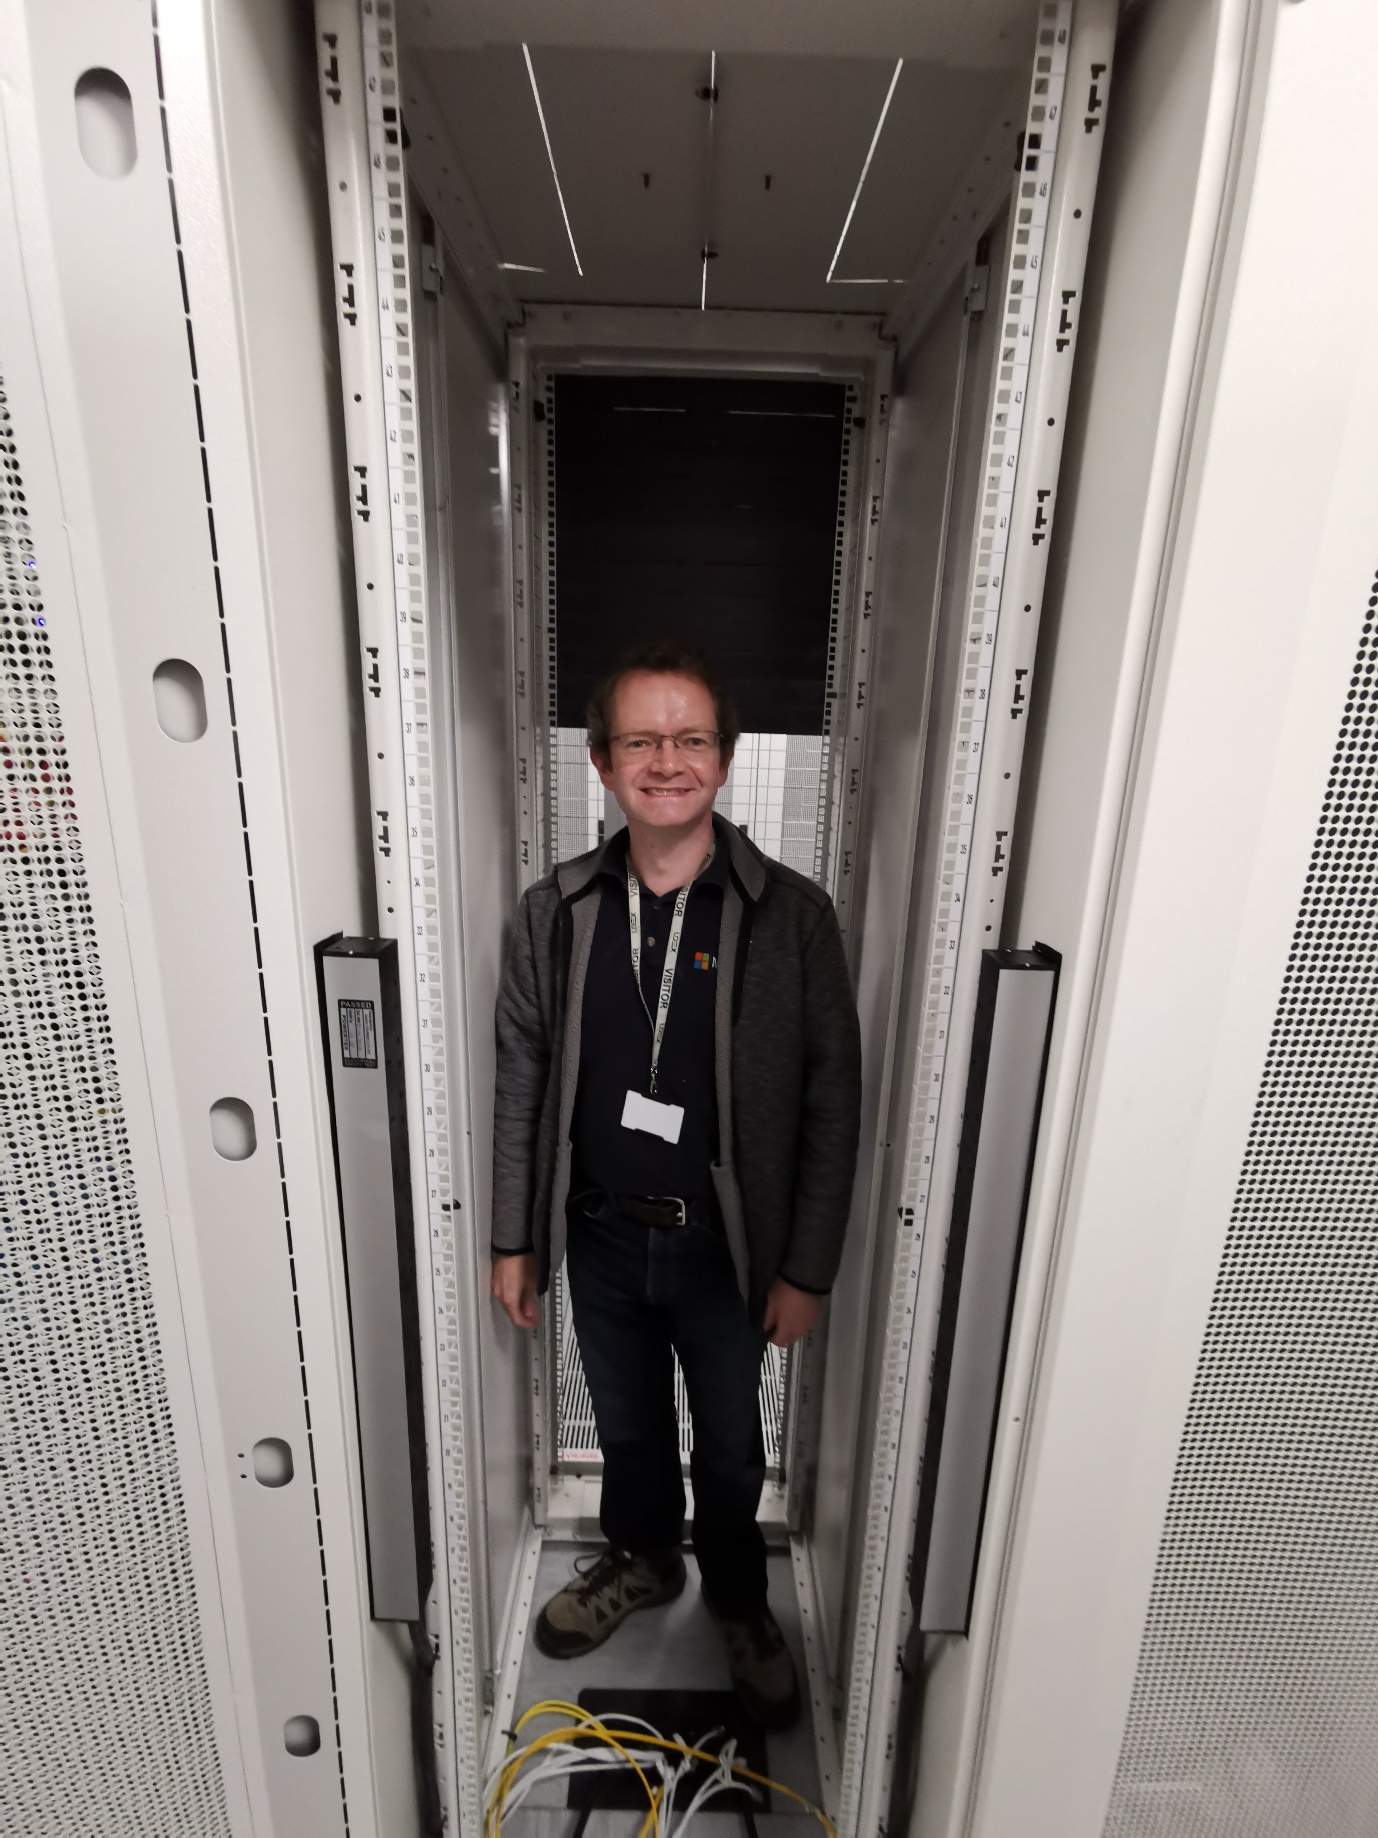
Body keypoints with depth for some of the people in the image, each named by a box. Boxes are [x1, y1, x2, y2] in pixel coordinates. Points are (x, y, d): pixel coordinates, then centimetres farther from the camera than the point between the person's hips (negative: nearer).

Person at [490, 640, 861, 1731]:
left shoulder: (792, 916, -16)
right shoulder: (556, 912, -8)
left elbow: (832, 1101, -10)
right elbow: (523, 1084, 0)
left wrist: (807, 1268, -8)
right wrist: (515, 1239, 4)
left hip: (726, 1243, -2)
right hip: (602, 1235, 2)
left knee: (730, 1447, 22)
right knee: (628, 1425, 27)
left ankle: (739, 1601, 54)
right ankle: (644, 1558, 58)